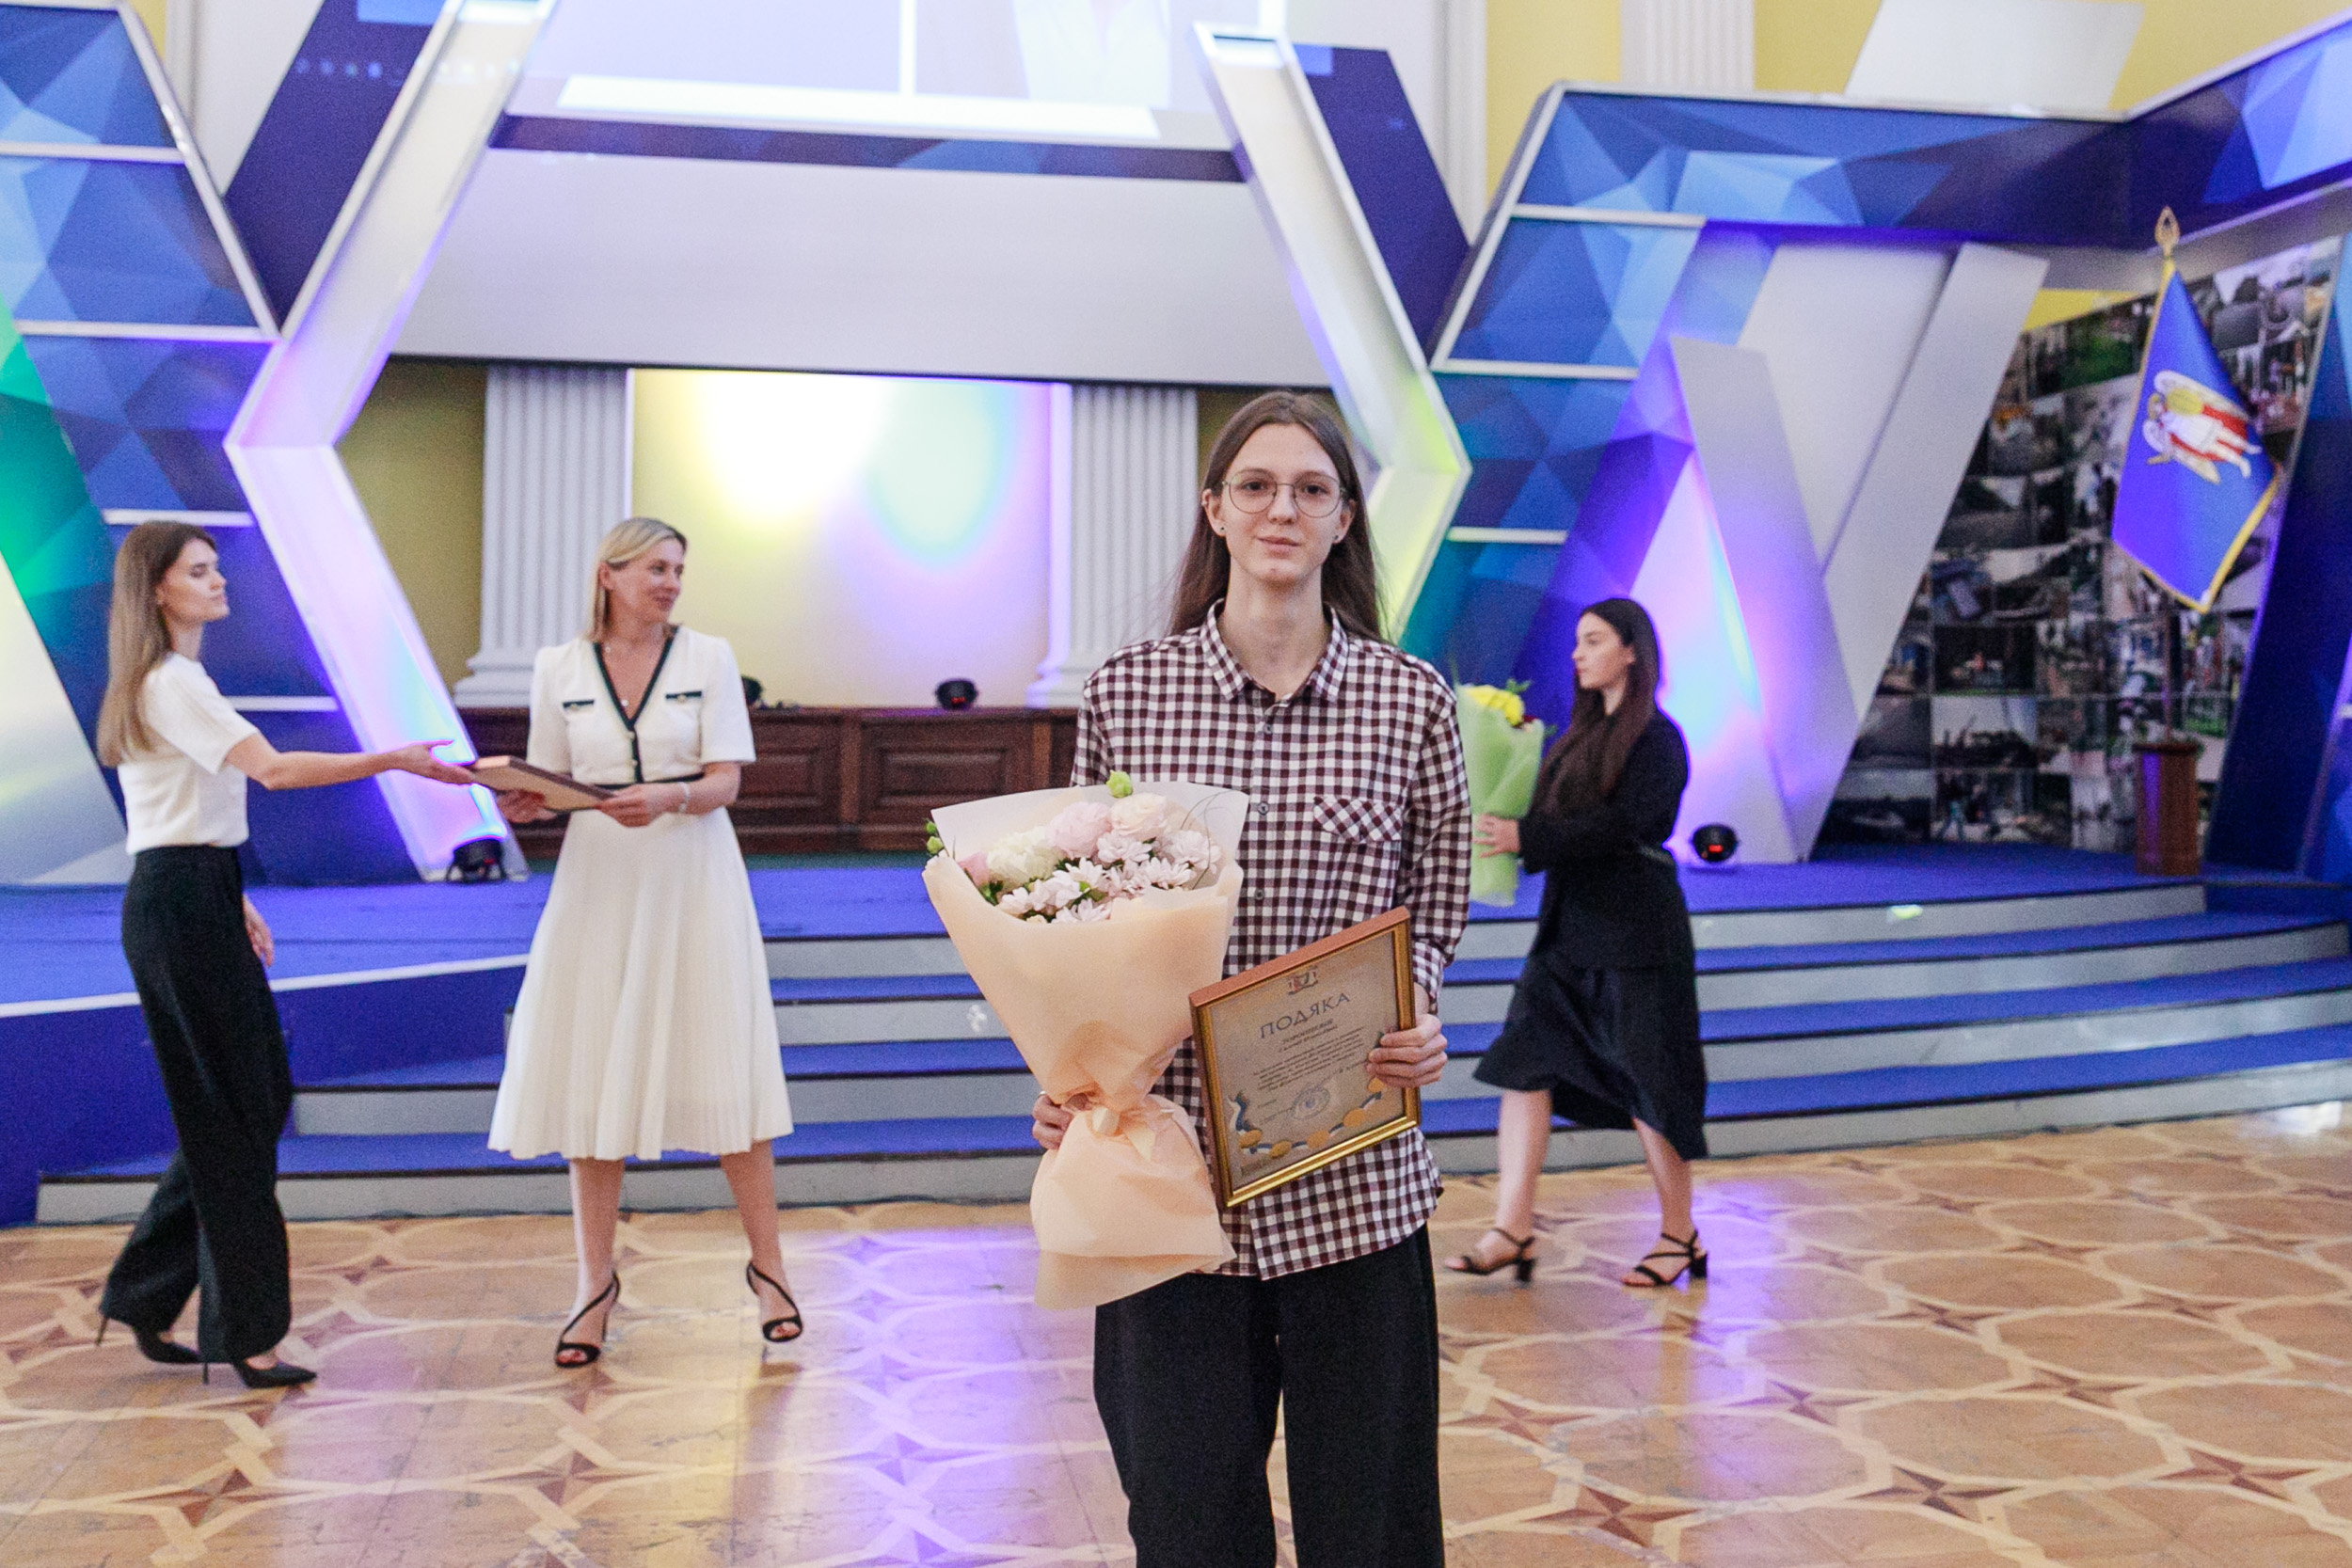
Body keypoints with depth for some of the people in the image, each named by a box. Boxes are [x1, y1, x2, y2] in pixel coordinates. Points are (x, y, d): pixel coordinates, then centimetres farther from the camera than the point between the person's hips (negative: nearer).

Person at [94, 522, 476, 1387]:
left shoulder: (172, 682, 18)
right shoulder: (172, 683, -13)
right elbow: (273, 768, -28)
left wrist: (235, 901, 20)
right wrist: (394, 759, -31)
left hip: (196, 901, 10)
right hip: (179, 905, -10)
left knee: (252, 1097, 12)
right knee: (232, 1113, -5)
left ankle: (144, 1297, 21)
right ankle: (244, 1332, 4)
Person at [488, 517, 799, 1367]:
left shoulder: (708, 657, 2)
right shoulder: (559, 668, 6)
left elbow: (725, 781, -4)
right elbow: (549, 783, 11)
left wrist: (668, 798, -23)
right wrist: (523, 803, -11)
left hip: (693, 878, -1)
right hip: (599, 880, 1)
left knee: (725, 1072, -1)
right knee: (591, 1079, 2)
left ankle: (767, 1264, 13)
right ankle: (596, 1280, 15)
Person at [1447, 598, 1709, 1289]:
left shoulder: (1656, 738, -10)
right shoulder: (1585, 733, 15)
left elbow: (1621, 824, -21)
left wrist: (1525, 836, -25)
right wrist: (1505, 829, -1)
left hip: (1635, 931, -8)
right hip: (1570, 927, 8)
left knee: (1646, 1080, 1)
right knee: (1525, 1061, 1)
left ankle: (1680, 1236, 17)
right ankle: (1513, 1231, 4)